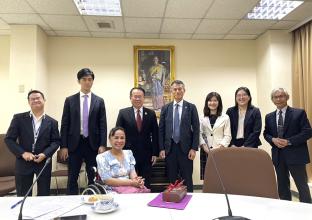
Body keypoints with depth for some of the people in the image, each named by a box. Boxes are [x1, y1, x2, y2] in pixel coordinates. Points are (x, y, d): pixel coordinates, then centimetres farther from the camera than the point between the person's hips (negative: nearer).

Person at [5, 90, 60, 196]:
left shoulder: (52, 122, 2)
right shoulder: (19, 118, -1)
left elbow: (56, 141, 1)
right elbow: (9, 139, -2)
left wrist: (45, 154, -15)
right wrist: (23, 153, -14)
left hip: (44, 163, 1)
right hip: (23, 162, -1)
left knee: (44, 196, 11)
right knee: (22, 197, 9)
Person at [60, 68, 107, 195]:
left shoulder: (99, 101, 5)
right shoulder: (70, 100, 5)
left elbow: (102, 125, 1)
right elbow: (65, 125, 3)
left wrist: (102, 145, -7)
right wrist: (63, 146, -3)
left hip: (93, 144, 0)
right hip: (74, 143, 0)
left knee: (94, 178, 8)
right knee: (72, 178, 8)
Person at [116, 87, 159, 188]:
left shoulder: (151, 113, 4)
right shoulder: (123, 113, 0)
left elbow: (155, 135, 4)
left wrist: (155, 153, 0)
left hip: (146, 155, 1)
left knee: (146, 184, 10)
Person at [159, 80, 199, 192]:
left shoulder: (191, 107, 2)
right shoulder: (165, 108, 7)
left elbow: (196, 129, -1)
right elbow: (161, 130, 6)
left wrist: (194, 148, -7)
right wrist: (161, 149, 0)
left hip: (185, 148, -2)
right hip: (170, 148, 2)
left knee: (187, 179, 7)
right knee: (172, 179, 10)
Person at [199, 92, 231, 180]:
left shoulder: (225, 118, 6)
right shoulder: (202, 118, 10)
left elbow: (227, 135, 2)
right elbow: (199, 134, 5)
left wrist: (221, 146, -11)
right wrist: (203, 145, -8)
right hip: (206, 151, 1)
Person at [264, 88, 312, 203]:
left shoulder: (299, 113, -3)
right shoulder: (269, 117, 10)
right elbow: (266, 133, 14)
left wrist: (289, 141, -18)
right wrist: (273, 139, -9)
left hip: (295, 155, -4)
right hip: (278, 156, 4)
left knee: (302, 185, 4)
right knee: (282, 185, 14)